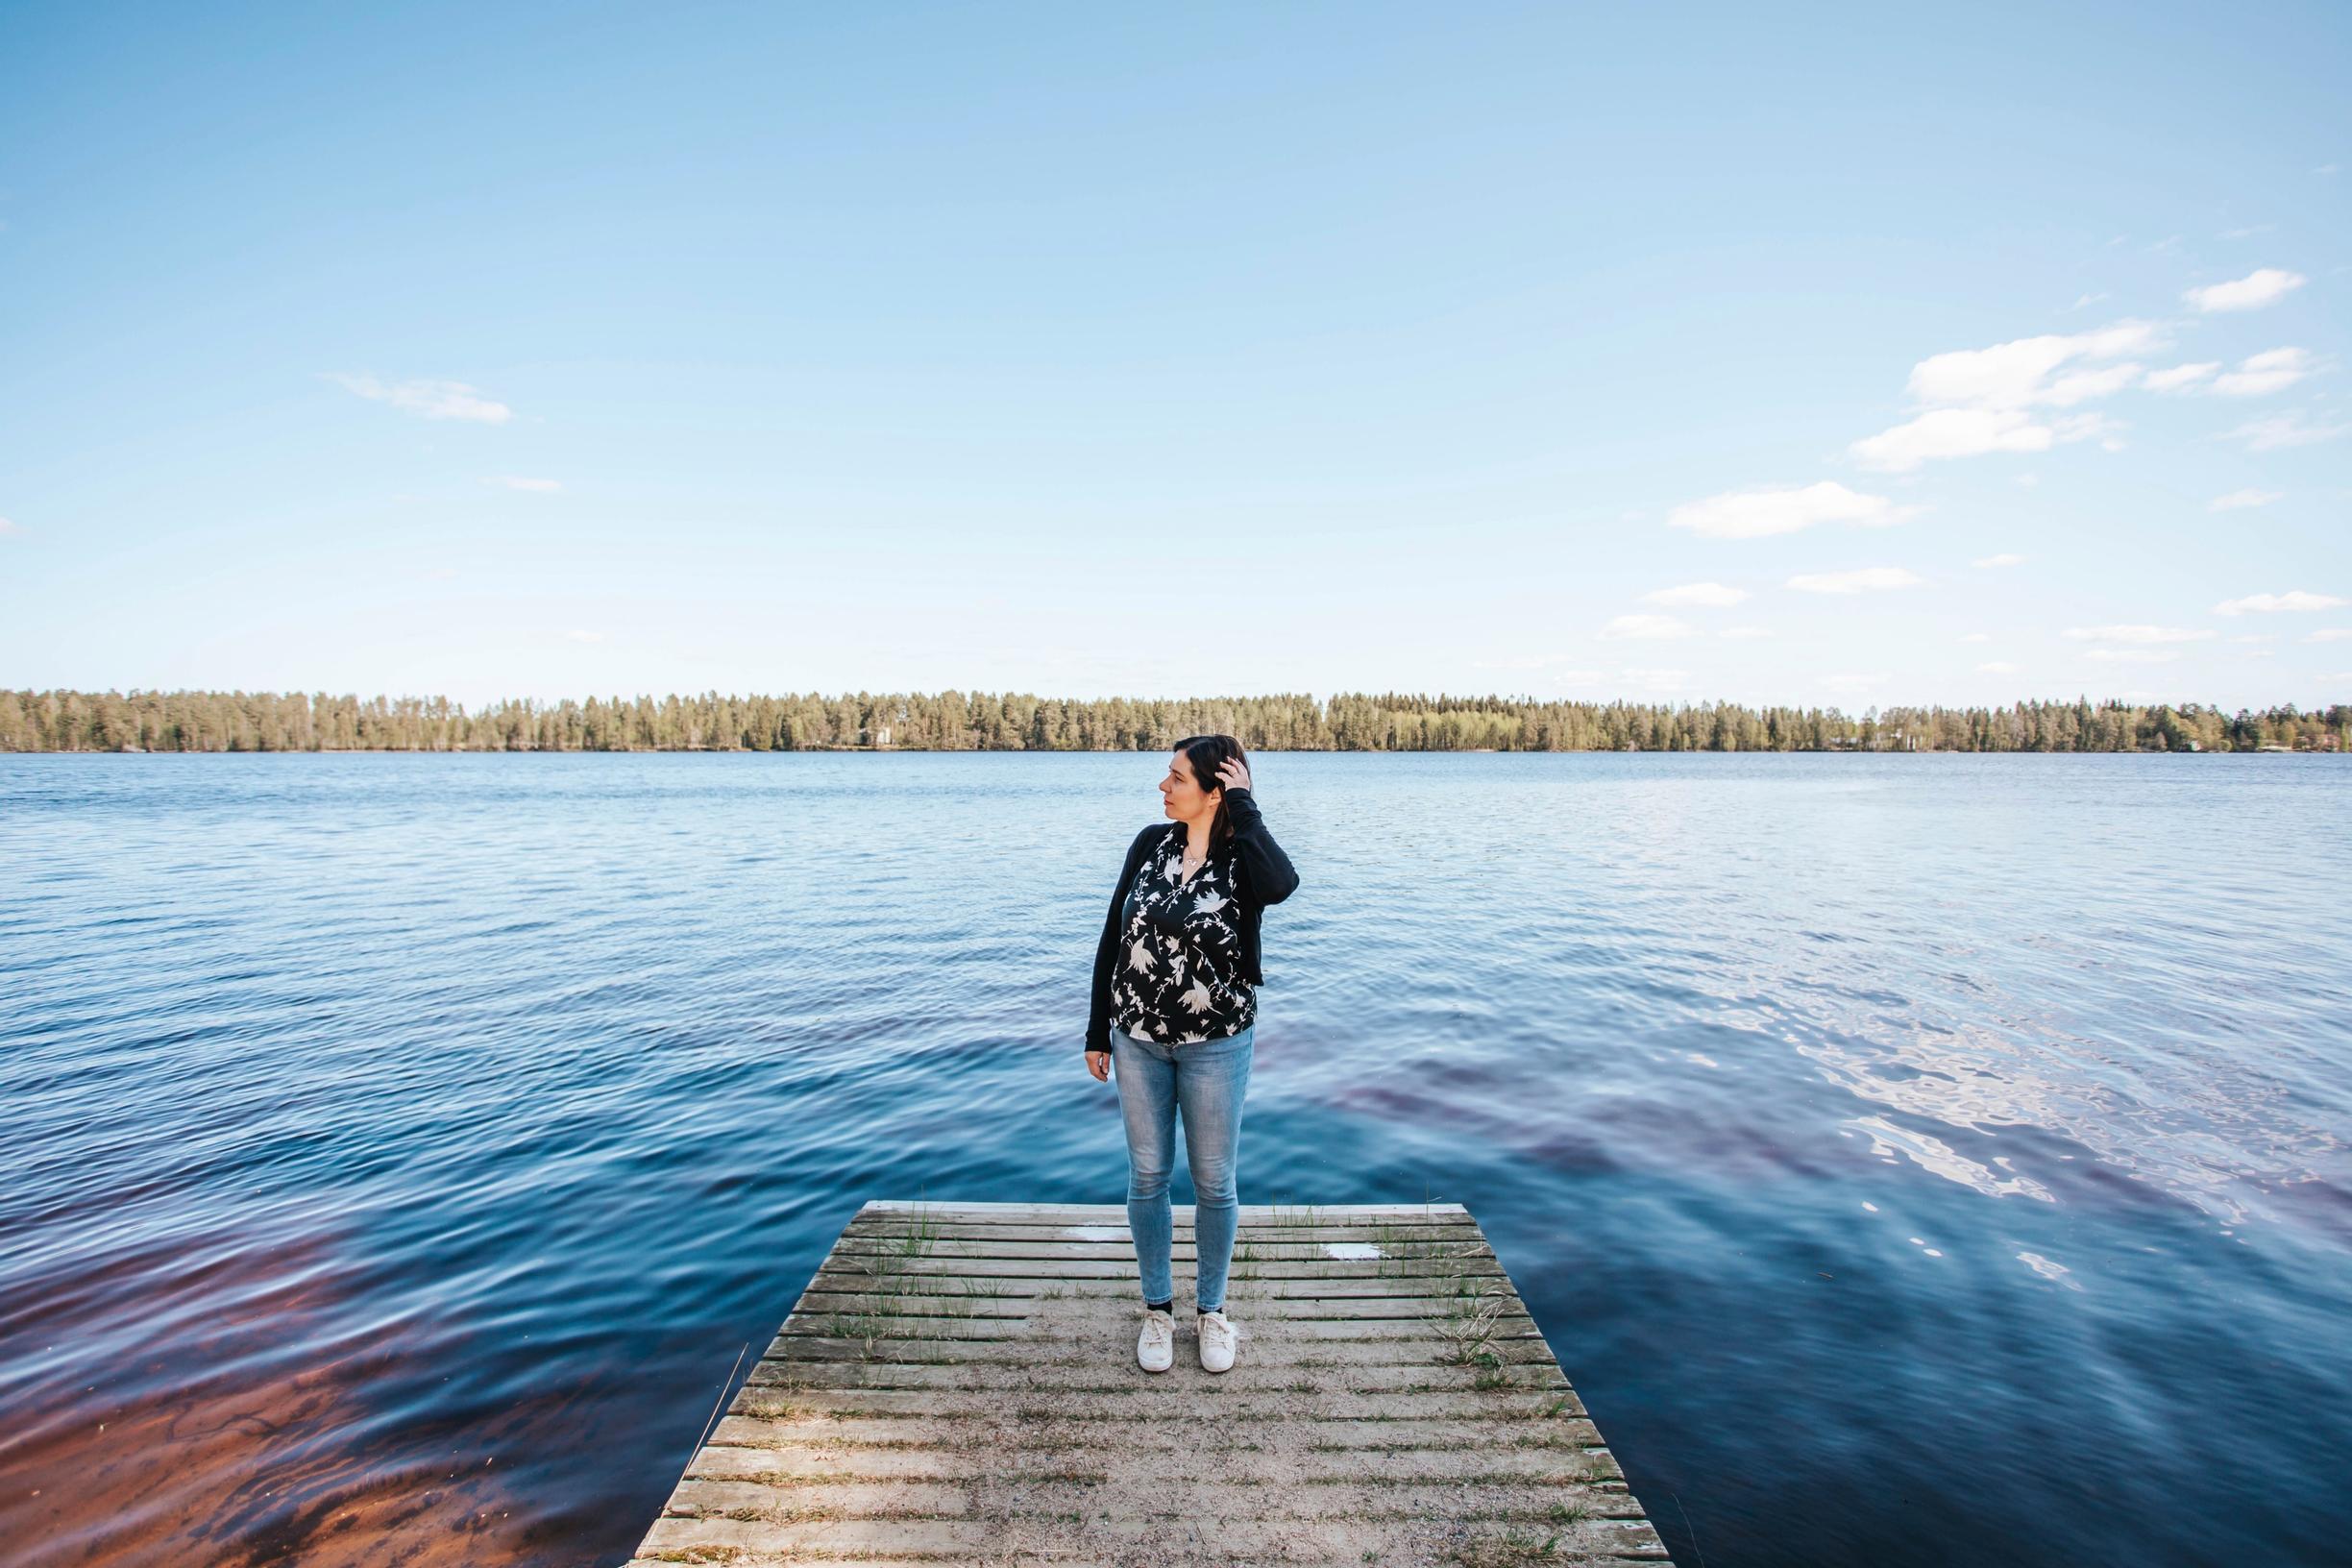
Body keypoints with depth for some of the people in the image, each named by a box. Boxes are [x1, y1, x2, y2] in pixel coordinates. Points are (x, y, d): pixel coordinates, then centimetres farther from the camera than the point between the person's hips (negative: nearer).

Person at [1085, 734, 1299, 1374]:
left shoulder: (1244, 857, -12)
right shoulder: (1152, 843, -3)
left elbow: (1282, 885, -38)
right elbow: (1113, 937, 2)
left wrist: (1244, 806, -26)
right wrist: (1098, 1030, 4)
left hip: (1217, 1045, -2)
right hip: (1139, 1039, 3)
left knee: (1214, 1181, 11)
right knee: (1147, 1175, 13)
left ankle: (1211, 1309, 35)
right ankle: (1158, 1308, 34)